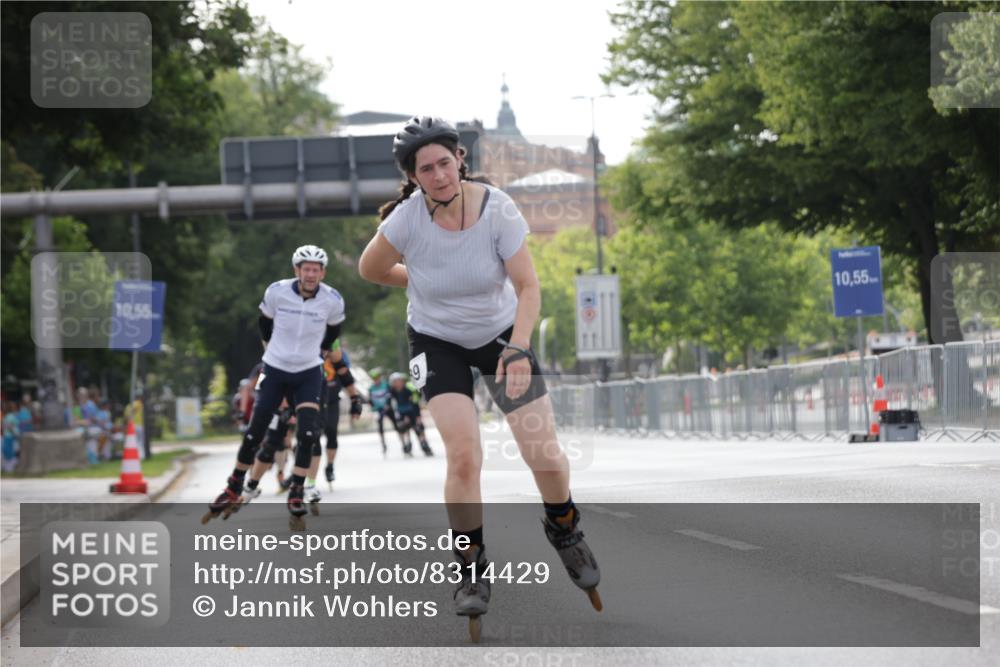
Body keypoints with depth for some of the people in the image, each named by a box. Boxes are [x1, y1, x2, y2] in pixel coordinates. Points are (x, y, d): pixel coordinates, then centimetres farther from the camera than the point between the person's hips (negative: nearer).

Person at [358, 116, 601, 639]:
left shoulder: (496, 208, -23)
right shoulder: (407, 219, -24)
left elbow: (528, 287, -19)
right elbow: (370, 269, -4)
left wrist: (518, 350, -32)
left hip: (502, 331, 1)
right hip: (438, 341, -1)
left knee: (545, 453, -7)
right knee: (464, 455, -18)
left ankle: (563, 529, 26)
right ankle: (471, 566, 4)